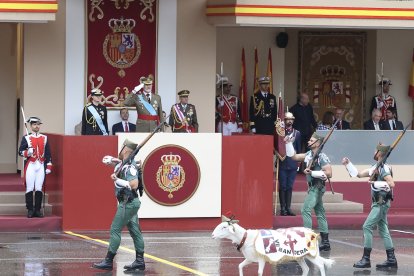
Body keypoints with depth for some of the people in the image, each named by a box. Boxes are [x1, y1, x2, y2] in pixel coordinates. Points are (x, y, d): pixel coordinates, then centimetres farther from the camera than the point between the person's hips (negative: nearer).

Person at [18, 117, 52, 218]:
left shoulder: (45, 138, 10)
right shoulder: (26, 138, 3)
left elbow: (48, 154, 10)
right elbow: (20, 152, 1)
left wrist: (49, 167, 5)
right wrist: (27, 152, -20)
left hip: (41, 166, 2)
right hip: (30, 165, -2)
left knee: (39, 189, -1)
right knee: (30, 189, -3)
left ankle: (37, 210, 5)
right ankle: (30, 210, 3)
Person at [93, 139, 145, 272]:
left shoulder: (130, 166, -18)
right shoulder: (122, 164, 10)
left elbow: (134, 185, -29)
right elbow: (106, 160, 19)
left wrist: (117, 180, -21)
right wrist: (114, 160, -3)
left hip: (128, 203, -10)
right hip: (129, 202, 10)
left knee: (115, 230, -8)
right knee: (134, 231, 10)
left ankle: (108, 261, -7)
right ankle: (139, 261, 13)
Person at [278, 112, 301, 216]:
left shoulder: (297, 133, 9)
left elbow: (299, 149, 13)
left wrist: (298, 162, 11)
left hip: (292, 164, 3)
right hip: (282, 163, -3)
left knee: (289, 187, 7)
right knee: (283, 186, -1)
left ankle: (288, 208, 11)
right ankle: (283, 208, 2)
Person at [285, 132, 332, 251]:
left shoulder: (321, 157, -16)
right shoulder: (309, 154, 10)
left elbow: (328, 173, -21)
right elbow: (293, 156, 19)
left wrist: (312, 173, -22)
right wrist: (289, 143, 10)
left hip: (317, 187, -9)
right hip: (312, 187, 9)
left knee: (306, 210, -17)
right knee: (320, 213, 11)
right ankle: (325, 242, 16)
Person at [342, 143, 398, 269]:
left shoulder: (384, 168, -15)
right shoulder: (375, 168, 14)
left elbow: (391, 184, -26)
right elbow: (358, 174, 22)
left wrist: (375, 183, -21)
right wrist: (348, 164, 16)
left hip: (382, 203, -10)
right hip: (378, 203, 10)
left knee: (367, 227, -11)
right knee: (383, 230, 9)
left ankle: (366, 259, -10)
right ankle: (391, 260, 11)